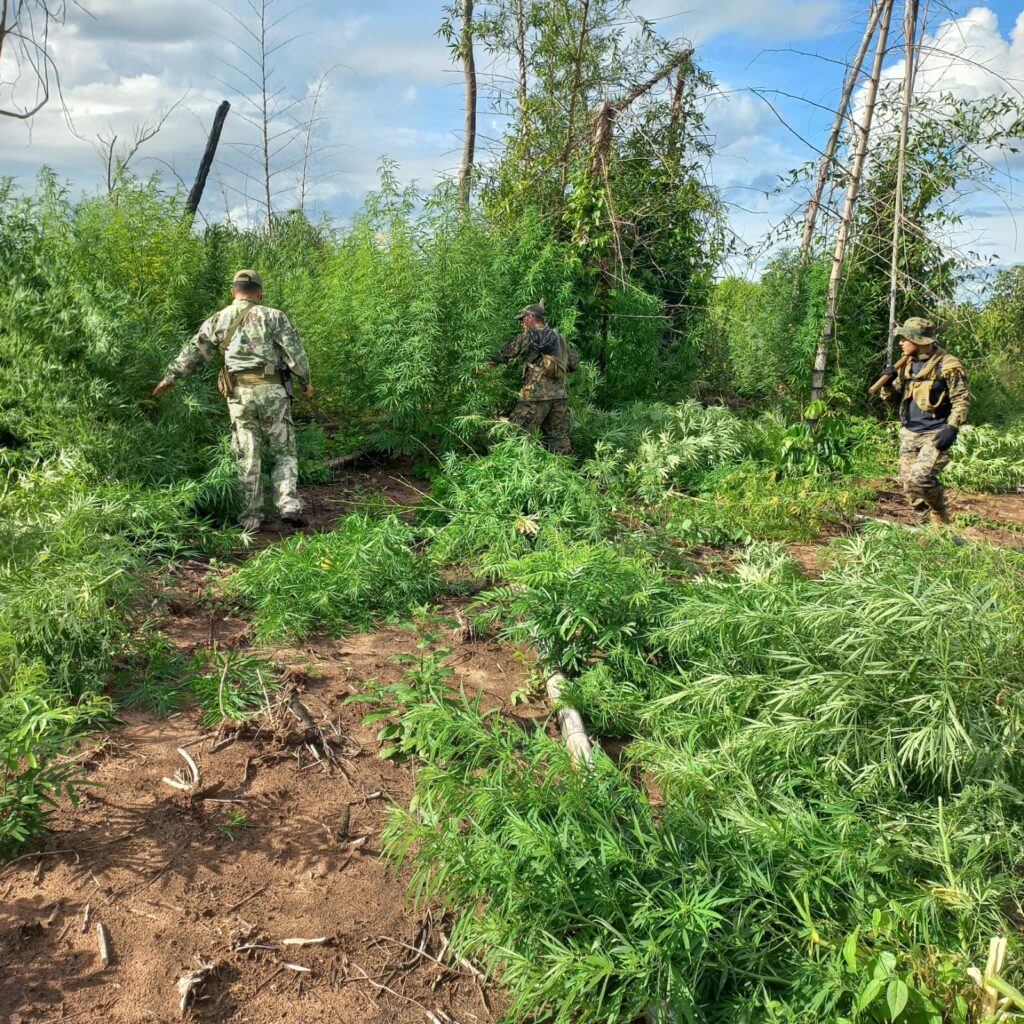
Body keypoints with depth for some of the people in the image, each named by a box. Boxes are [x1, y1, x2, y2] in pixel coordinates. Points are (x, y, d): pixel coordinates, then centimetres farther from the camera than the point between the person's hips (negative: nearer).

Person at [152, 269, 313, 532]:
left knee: (248, 458, 8)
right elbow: (294, 352, -1)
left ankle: (251, 519, 9)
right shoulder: (273, 316, 3)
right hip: (271, 391, -2)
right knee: (284, 454, 7)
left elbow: (193, 352, 17)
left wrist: (171, 377, 28)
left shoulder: (218, 320, 11)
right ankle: (289, 506, -10)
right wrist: (305, 382, 12)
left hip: (239, 394, 2)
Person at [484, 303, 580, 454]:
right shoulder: (559, 338, 18)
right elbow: (574, 365, 21)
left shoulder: (531, 335, -2)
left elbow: (506, 352, 4)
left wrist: (488, 364, 17)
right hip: (559, 395, 7)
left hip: (537, 394, -7)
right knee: (559, 437, 10)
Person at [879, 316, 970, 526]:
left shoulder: (948, 365, -9)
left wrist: (952, 428, -21)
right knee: (908, 483, 7)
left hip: (935, 435, -7)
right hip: (909, 434, 7)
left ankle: (941, 520, 3)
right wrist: (888, 384, -4)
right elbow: (895, 400, 16)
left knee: (919, 477, -21)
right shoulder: (906, 365, 10)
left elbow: (962, 400, -9)